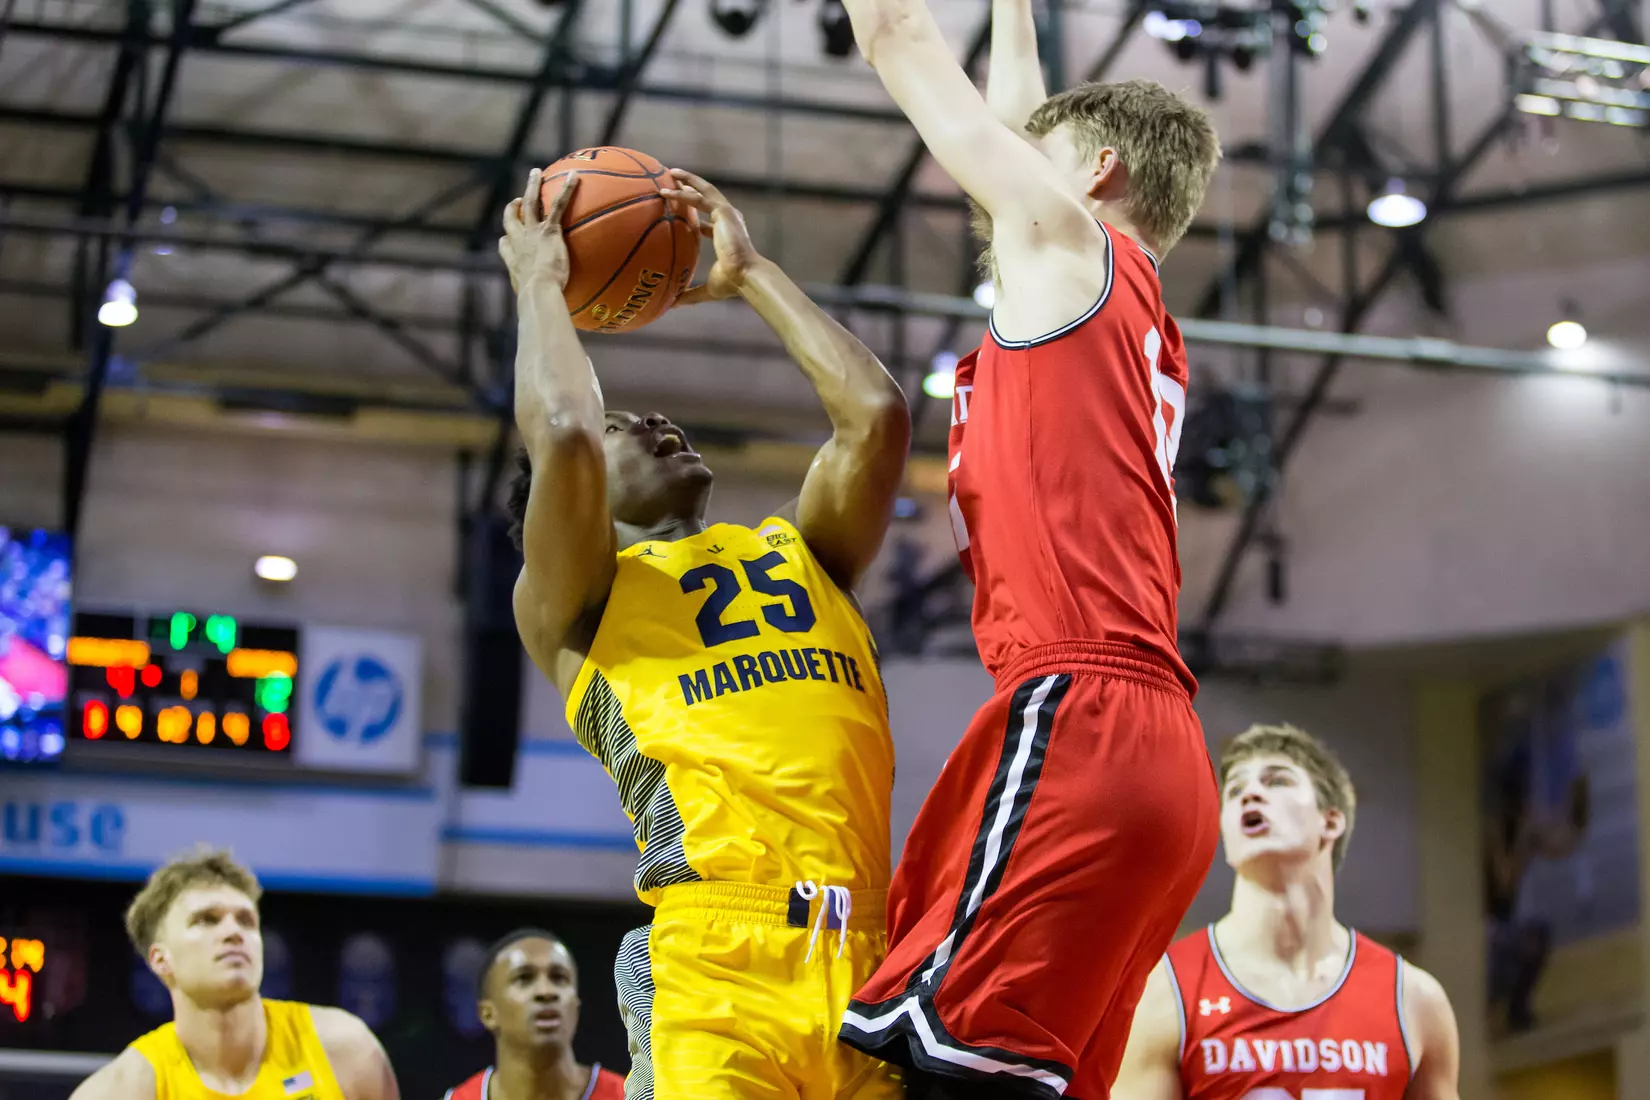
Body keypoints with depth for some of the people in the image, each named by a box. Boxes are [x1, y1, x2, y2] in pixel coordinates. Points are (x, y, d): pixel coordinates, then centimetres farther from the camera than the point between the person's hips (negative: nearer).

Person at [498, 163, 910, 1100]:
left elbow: (877, 412, 18)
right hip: (720, 954, -5)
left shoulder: (801, 554, 30)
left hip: (873, 951, 5)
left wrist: (748, 274, 28)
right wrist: (539, 280, 14)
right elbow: (562, 437, -3)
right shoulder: (575, 601, 14)